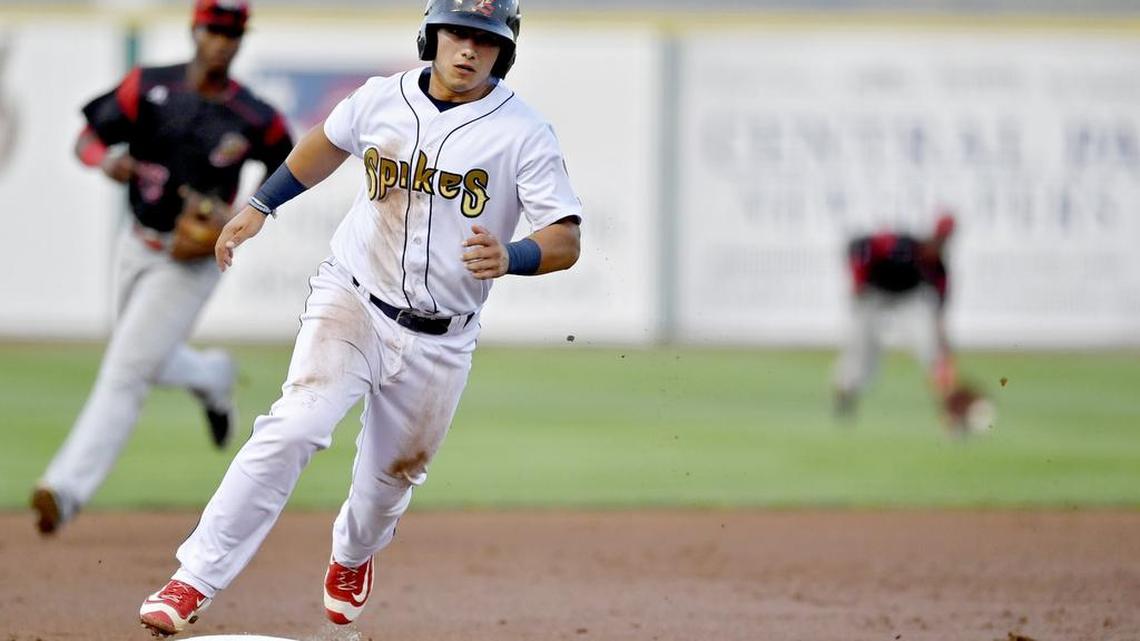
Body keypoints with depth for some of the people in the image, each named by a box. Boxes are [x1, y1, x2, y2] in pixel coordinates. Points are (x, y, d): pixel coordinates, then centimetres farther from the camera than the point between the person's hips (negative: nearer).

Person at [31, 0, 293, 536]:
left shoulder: (255, 120, -11)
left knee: (125, 372, -12)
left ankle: (66, 487, -17)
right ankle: (213, 376, 54)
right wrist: (107, 160, -28)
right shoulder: (148, 87, -6)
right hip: (138, 246, 4)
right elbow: (88, 138, -5)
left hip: (193, 263, -4)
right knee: (148, 363, 21)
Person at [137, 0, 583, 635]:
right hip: (352, 302, 0)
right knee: (296, 426, -22)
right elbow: (329, 143, 21)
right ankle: (195, 582, -22)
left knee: (393, 475, 13)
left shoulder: (524, 132, -11)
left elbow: (566, 241, -16)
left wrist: (510, 258, -36)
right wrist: (259, 207, 19)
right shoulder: (381, 99, -2)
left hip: (439, 340, 0)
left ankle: (353, 555, 50)